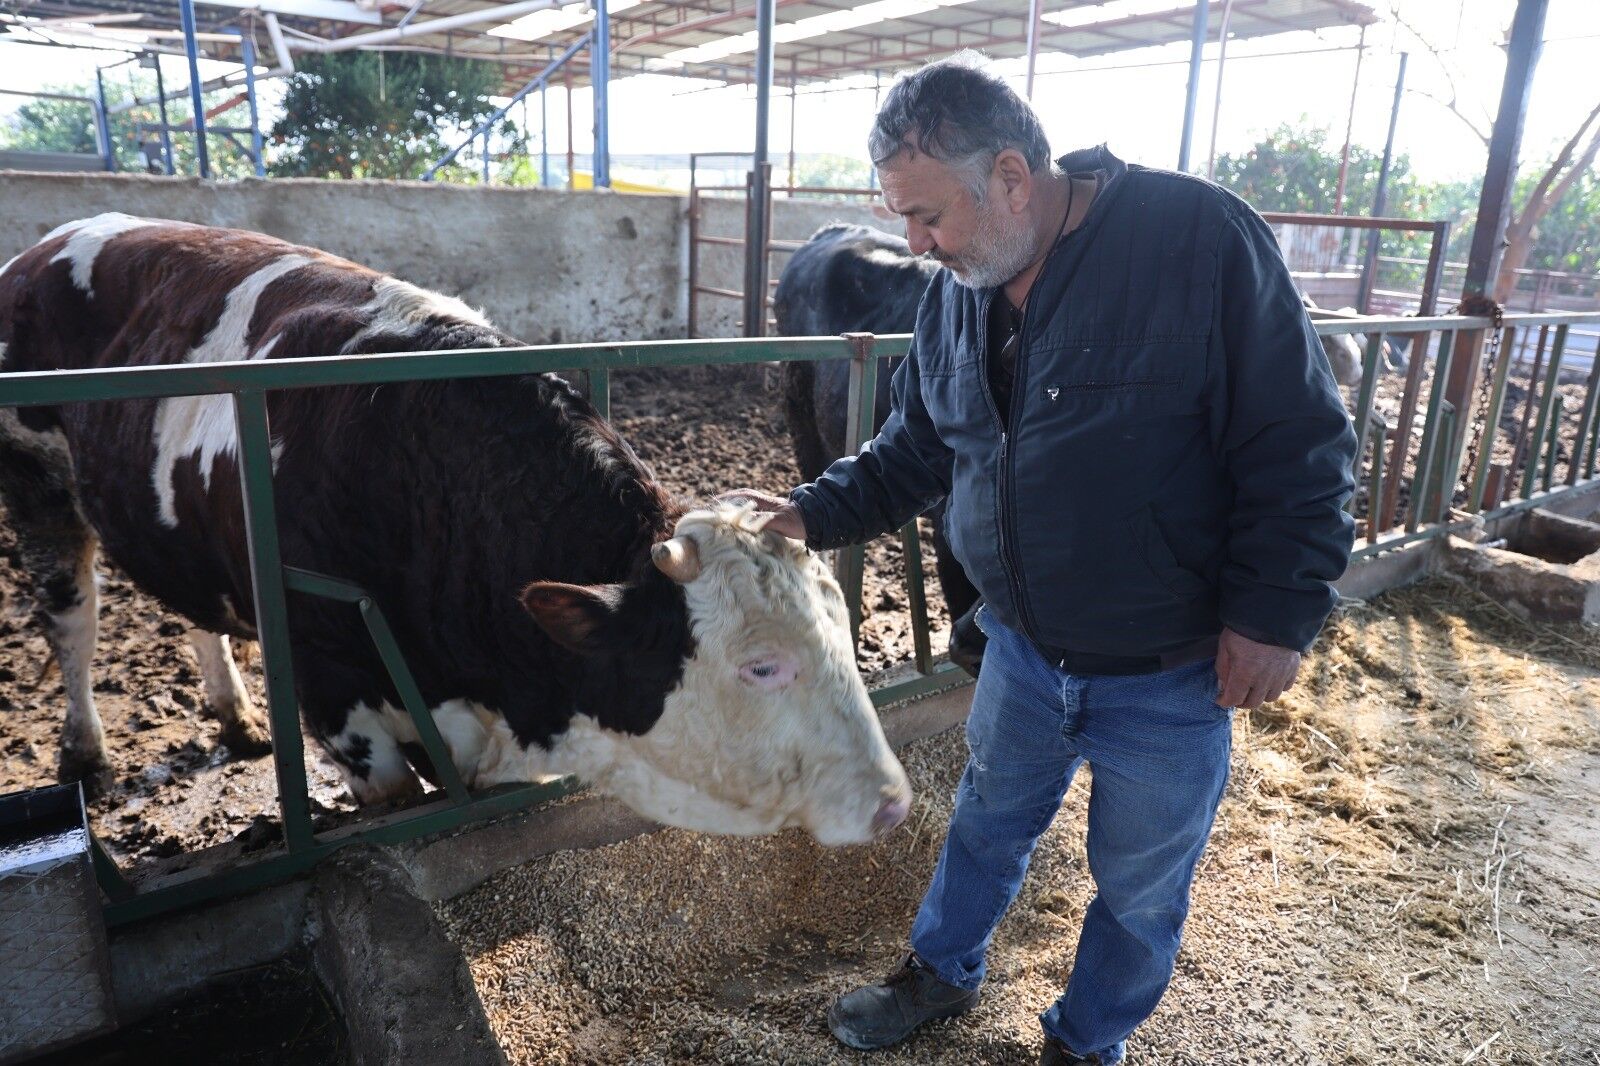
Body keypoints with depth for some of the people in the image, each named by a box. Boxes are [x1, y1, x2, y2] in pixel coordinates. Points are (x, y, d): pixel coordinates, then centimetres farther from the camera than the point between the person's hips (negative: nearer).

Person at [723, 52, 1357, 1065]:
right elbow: (915, 449, 8)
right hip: (1025, 650, 5)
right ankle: (942, 972, 51)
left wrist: (1275, 611, -17)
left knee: (1141, 886, 17)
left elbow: (1302, 442, -17)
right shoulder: (958, 294, -2)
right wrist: (815, 512, -6)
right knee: (988, 824, 24)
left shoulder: (1202, 239, -21)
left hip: (1170, 677, -4)